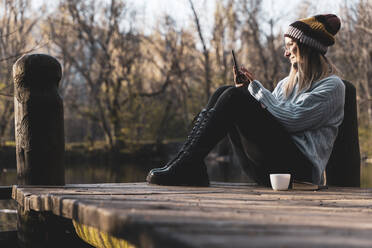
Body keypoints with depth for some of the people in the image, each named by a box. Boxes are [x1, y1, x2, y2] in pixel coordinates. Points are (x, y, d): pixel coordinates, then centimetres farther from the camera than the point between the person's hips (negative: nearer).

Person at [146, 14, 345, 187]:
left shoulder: (332, 86, 2)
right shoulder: (287, 84, 27)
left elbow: (291, 120, -11)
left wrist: (256, 88, -4)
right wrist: (246, 89, 5)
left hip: (299, 167, -7)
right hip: (264, 168, 7)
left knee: (234, 97, -19)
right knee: (224, 92, -6)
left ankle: (182, 166, -24)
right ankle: (192, 170, -19)